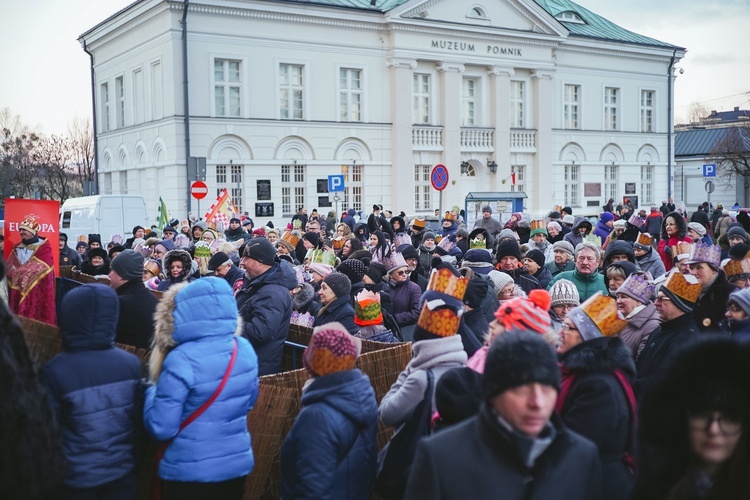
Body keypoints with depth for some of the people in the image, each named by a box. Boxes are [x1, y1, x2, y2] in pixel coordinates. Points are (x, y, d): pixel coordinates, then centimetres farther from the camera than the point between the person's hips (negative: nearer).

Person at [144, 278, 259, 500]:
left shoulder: (182, 360, -23)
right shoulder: (245, 349, -5)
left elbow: (161, 428, -18)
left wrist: (152, 392, -1)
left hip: (191, 471, -4)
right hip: (238, 464, 5)